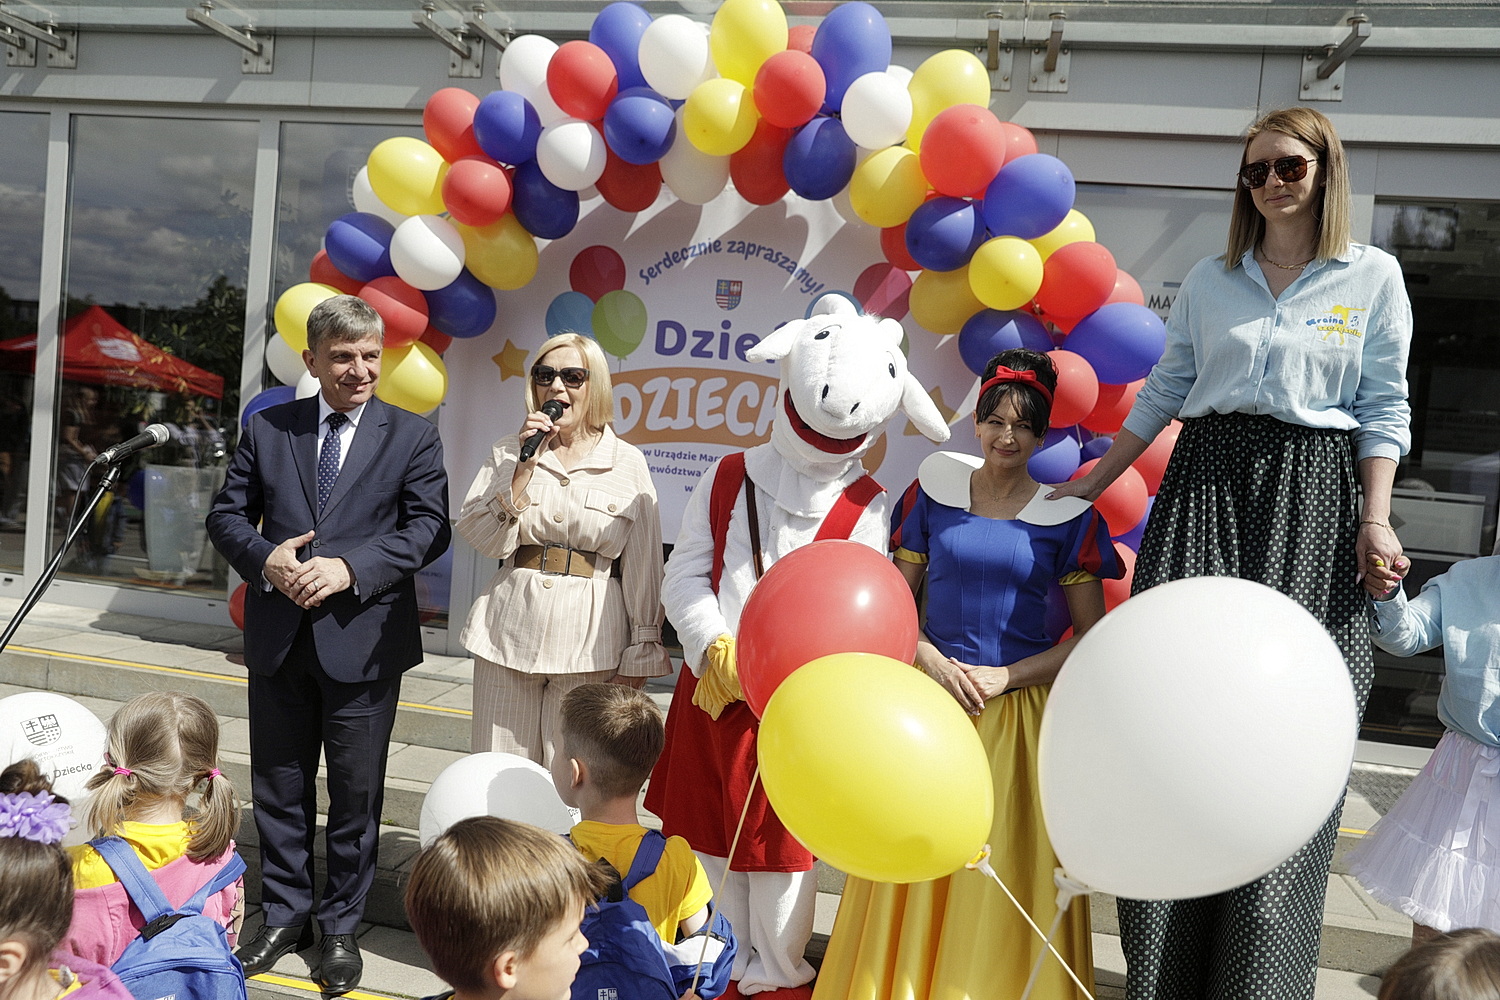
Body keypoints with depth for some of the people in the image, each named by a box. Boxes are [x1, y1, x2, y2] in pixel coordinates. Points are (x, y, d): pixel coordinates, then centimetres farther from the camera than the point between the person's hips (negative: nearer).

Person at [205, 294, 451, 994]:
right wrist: (266, 560, -12)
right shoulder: (267, 429, 7)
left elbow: (429, 528, -8)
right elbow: (227, 515, 9)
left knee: (356, 793, 8)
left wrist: (349, 567, -19)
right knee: (278, 787, 15)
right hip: (278, 640, 3)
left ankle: (341, 926, 26)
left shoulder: (412, 437, 0)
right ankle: (285, 916, 34)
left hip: (361, 641, -2)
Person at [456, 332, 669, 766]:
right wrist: (526, 466, -10)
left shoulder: (629, 463, 1)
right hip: (509, 634, 2)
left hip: (590, 645, -2)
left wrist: (638, 655, -1)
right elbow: (482, 539, -3)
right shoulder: (508, 452, 8)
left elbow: (642, 568, 1)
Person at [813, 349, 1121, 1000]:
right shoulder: (935, 489, 4)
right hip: (932, 696, 2)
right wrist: (932, 661, -8)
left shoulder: (1067, 513, -1)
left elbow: (1091, 637, -1)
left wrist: (1006, 677, -11)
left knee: (1006, 864, 5)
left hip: (1019, 712, -1)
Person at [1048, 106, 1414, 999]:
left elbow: (1384, 410, 4)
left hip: (1313, 498, -1)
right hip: (1206, 487, 2)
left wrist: (1377, 521, -5)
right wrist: (1093, 483, 13)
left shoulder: (1374, 277, 7)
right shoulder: (1209, 281, 13)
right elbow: (1161, 396, 15)